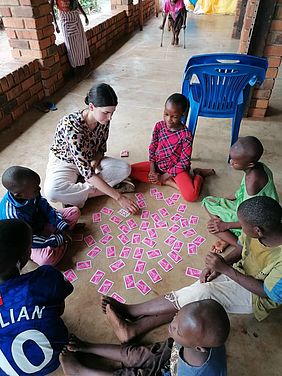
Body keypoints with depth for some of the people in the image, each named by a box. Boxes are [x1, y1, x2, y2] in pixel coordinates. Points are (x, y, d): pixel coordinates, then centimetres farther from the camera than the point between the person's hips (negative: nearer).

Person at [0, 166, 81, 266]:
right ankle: (64, 241, -7)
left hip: (42, 221, 6)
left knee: (75, 211, 1)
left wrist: (62, 226, -12)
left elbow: (47, 208, -4)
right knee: (47, 259, -34)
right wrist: (58, 240, -24)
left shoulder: (30, 194, -19)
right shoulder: (11, 215, -35)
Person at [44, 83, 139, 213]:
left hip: (89, 161, 5)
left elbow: (101, 149, 1)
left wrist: (94, 162, -23)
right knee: (52, 191, -36)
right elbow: (86, 171, -37)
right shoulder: (72, 125, -36)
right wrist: (118, 197, -37)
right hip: (64, 162, -4)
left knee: (124, 169, -18)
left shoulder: (103, 119, -17)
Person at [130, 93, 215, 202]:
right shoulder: (159, 126, -6)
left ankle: (198, 174, 4)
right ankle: (170, 182, -12)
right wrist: (152, 170, -6)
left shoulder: (185, 134, -20)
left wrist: (164, 176, -17)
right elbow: (152, 148, 3)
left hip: (177, 168, -6)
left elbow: (184, 162, -16)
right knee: (131, 170, -13)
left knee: (191, 195, -30)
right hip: (159, 165, 6)